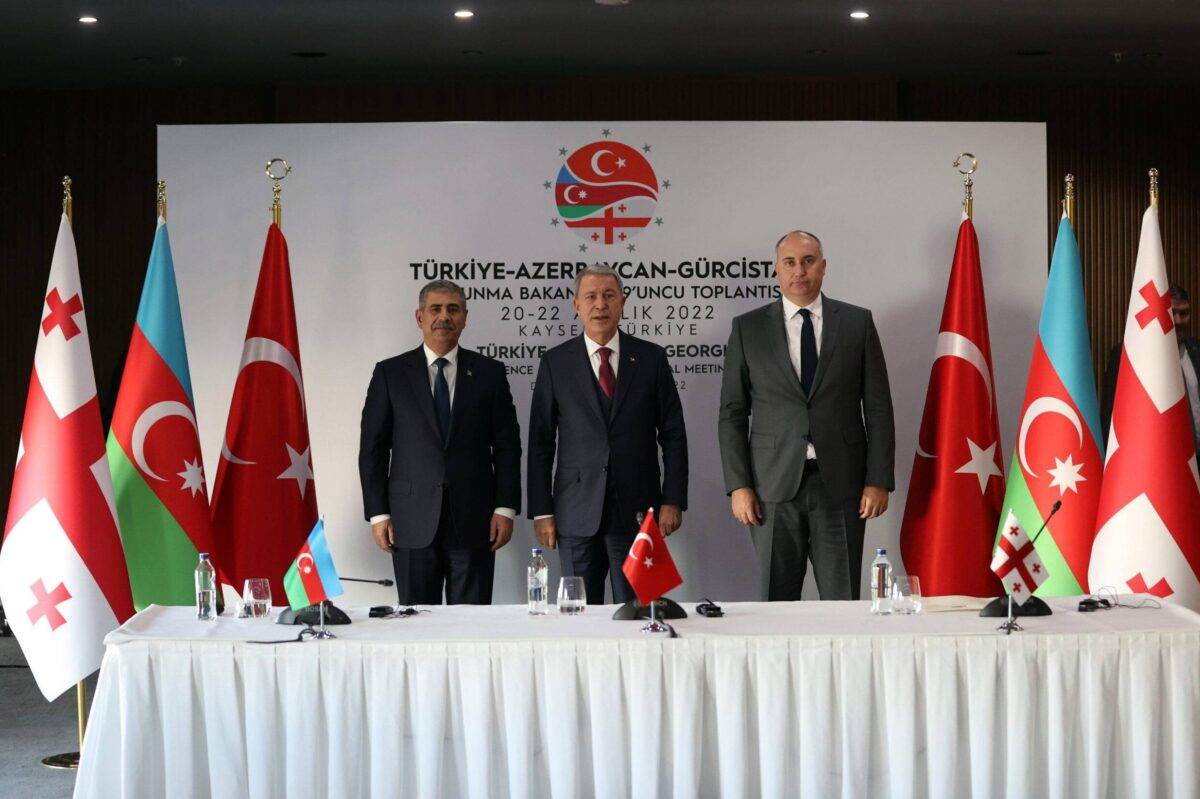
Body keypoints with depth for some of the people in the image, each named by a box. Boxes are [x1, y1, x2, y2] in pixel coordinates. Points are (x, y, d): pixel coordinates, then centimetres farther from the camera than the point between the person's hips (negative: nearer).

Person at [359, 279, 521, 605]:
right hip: (412, 522, 0)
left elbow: (507, 444, 7)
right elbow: (372, 448, 4)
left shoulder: (489, 372, 7)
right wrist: (378, 513, -2)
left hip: (473, 520, 0)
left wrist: (505, 508, -2)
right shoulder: (390, 373, 5)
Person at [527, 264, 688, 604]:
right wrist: (542, 512, -1)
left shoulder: (651, 358, 6)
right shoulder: (555, 363, 5)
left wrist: (673, 501, -2)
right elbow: (540, 443, 5)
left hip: (638, 512, 0)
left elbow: (673, 435, 6)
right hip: (577, 516, 0)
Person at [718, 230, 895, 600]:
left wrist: (879, 481, -2)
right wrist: (738, 485, -3)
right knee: (776, 601, 4)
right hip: (774, 486, 0)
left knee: (843, 603, 1)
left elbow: (878, 408, 5)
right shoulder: (748, 328, 6)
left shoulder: (857, 322, 6)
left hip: (839, 483, 0)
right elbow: (732, 413, 6)